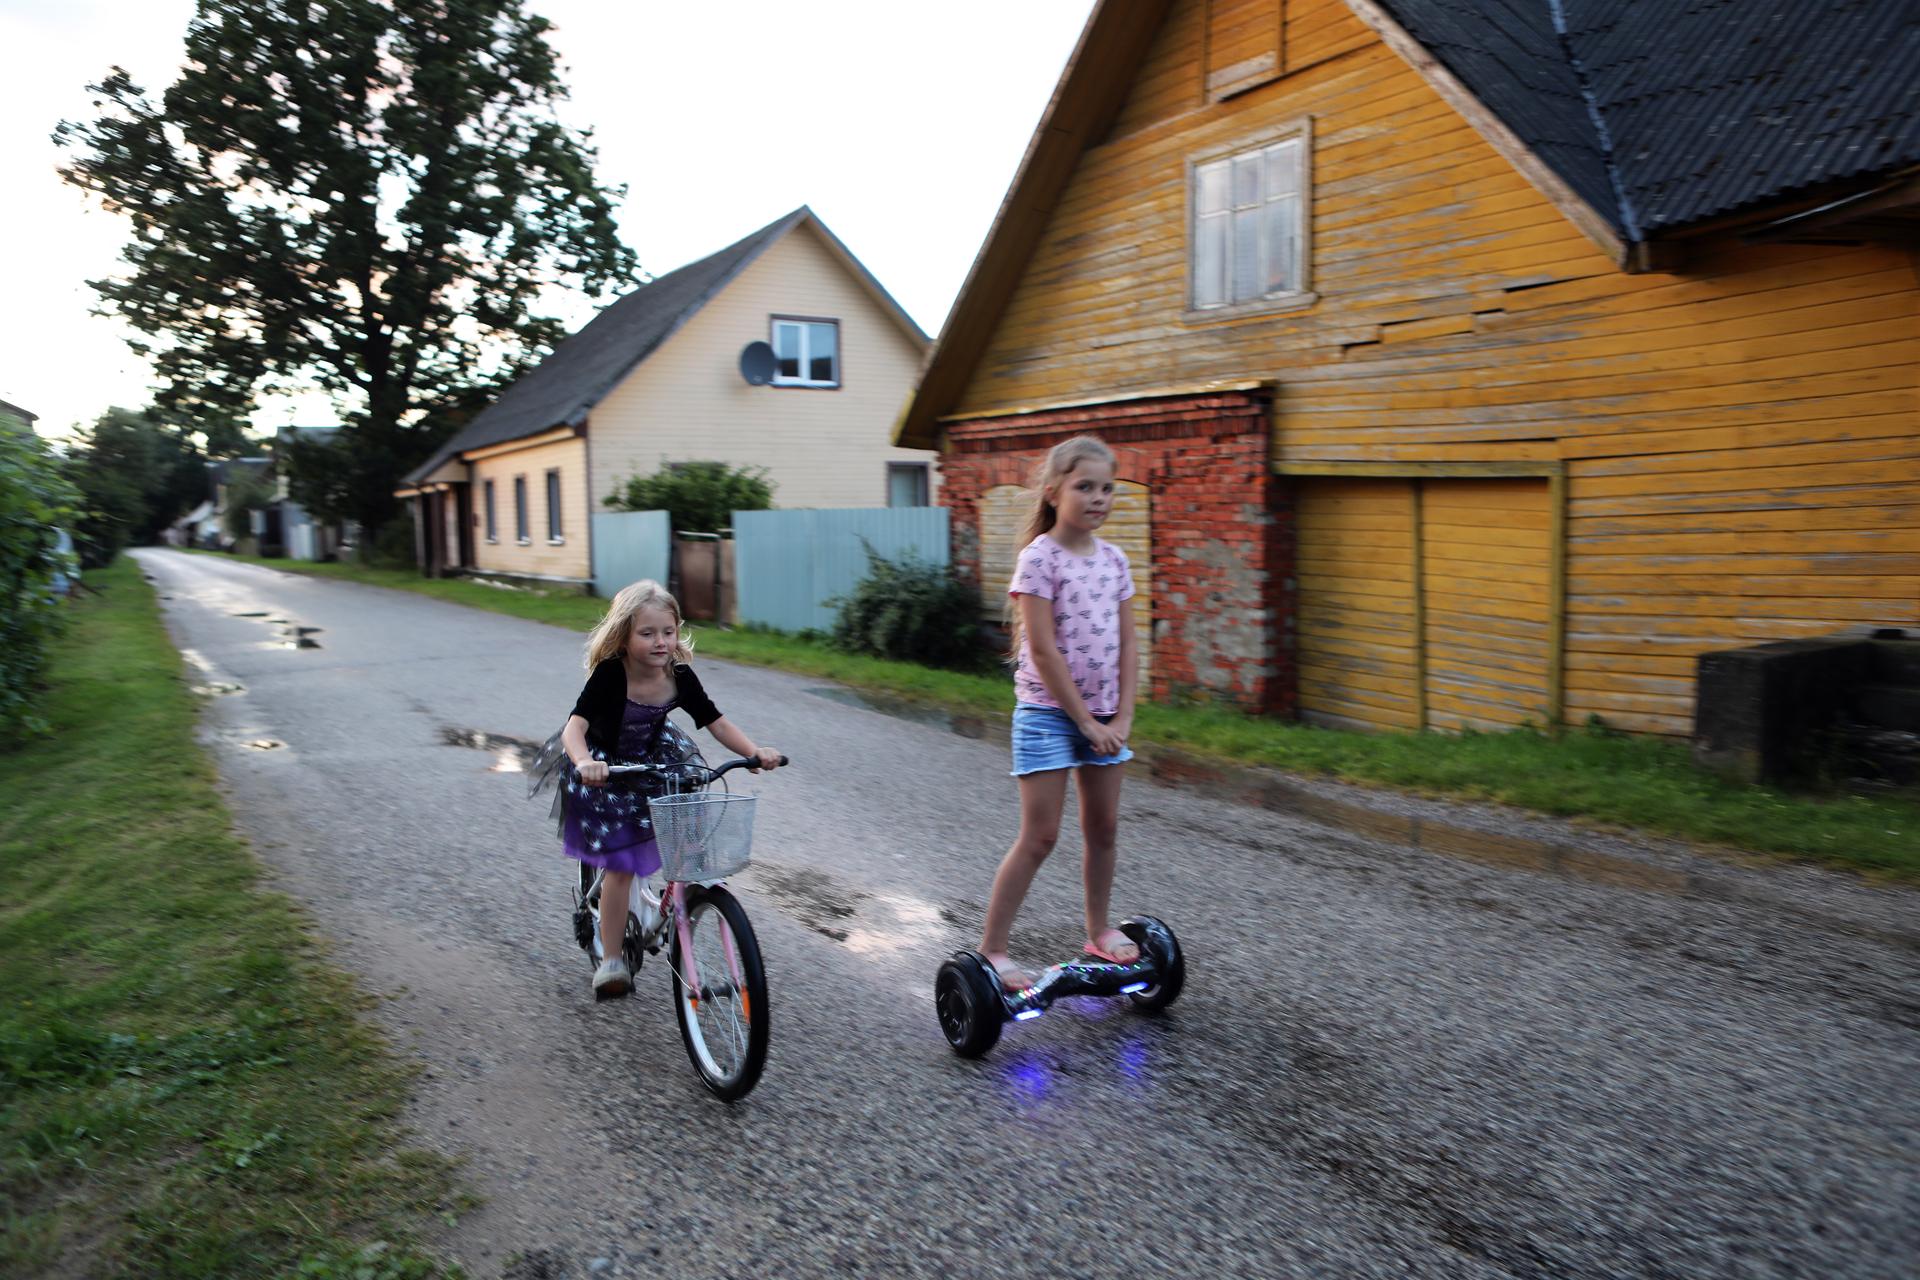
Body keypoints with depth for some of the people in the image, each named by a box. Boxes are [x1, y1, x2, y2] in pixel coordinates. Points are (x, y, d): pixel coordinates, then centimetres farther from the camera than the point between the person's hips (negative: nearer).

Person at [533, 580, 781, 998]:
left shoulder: (680, 676, -17)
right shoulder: (610, 674, -28)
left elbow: (718, 724, -14)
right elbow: (574, 727, -38)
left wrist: (755, 752, -31)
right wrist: (584, 763, -59)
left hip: (654, 763, 4)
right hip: (605, 771, -4)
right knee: (620, 865, -9)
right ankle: (611, 961, 5)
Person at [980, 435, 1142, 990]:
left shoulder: (1113, 558, 5)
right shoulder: (1039, 558, -13)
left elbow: (1127, 645, 6)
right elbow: (1044, 651, -17)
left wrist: (1122, 718, -3)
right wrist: (1086, 721, -14)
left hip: (1103, 716, 6)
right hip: (1048, 712, -6)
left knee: (1104, 828, 13)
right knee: (1039, 837, -5)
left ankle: (1099, 929, 32)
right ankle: (991, 950, 5)